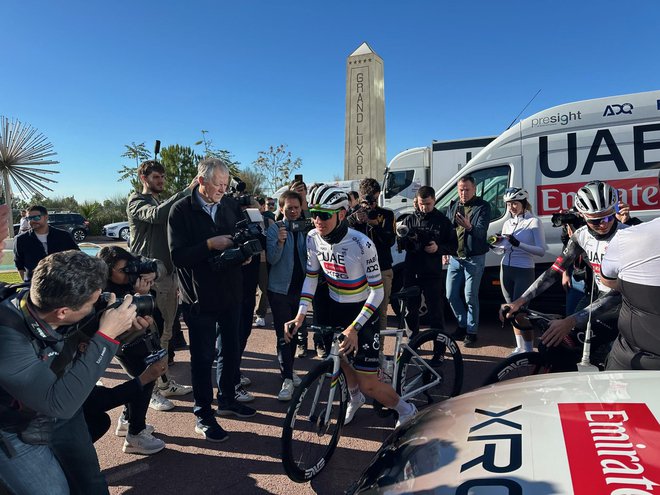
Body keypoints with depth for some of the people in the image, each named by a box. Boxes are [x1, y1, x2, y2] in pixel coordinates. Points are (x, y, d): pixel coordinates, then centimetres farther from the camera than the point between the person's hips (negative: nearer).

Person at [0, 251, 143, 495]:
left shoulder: (47, 303, -20)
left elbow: (90, 328, 1)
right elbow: (59, 403, -39)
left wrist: (125, 321, -21)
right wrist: (107, 336, -40)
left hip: (63, 416, 6)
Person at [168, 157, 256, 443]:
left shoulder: (231, 205, 3)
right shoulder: (181, 210, -10)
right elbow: (178, 256, -16)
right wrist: (210, 245, -26)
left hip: (230, 293, 5)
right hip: (200, 297, -5)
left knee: (230, 350, 18)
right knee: (202, 357, 5)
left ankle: (227, 400, 38)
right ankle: (203, 415, 22)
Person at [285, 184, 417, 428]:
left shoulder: (362, 244, -27)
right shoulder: (313, 238, -11)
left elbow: (377, 292, -21)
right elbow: (311, 277, 1)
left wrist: (354, 327, -28)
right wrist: (300, 316, -8)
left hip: (362, 311, -5)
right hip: (334, 307, 6)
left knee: (368, 384, -4)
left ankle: (406, 411, 25)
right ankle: (355, 398, 45)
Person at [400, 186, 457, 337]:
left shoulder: (443, 221, 2)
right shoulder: (409, 220, 8)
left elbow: (453, 246, 3)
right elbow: (400, 244, 9)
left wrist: (438, 248, -16)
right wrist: (408, 240, -13)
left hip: (432, 274, -3)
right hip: (411, 273, 3)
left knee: (436, 311, -1)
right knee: (410, 309, 13)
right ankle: (413, 337, 30)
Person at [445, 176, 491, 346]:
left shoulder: (483, 207, -7)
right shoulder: (453, 206, 8)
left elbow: (481, 232, -20)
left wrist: (469, 227, -42)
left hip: (474, 259, -5)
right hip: (454, 258, 5)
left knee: (470, 297, -2)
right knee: (451, 295, 8)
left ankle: (471, 331, 13)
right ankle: (463, 325, 27)